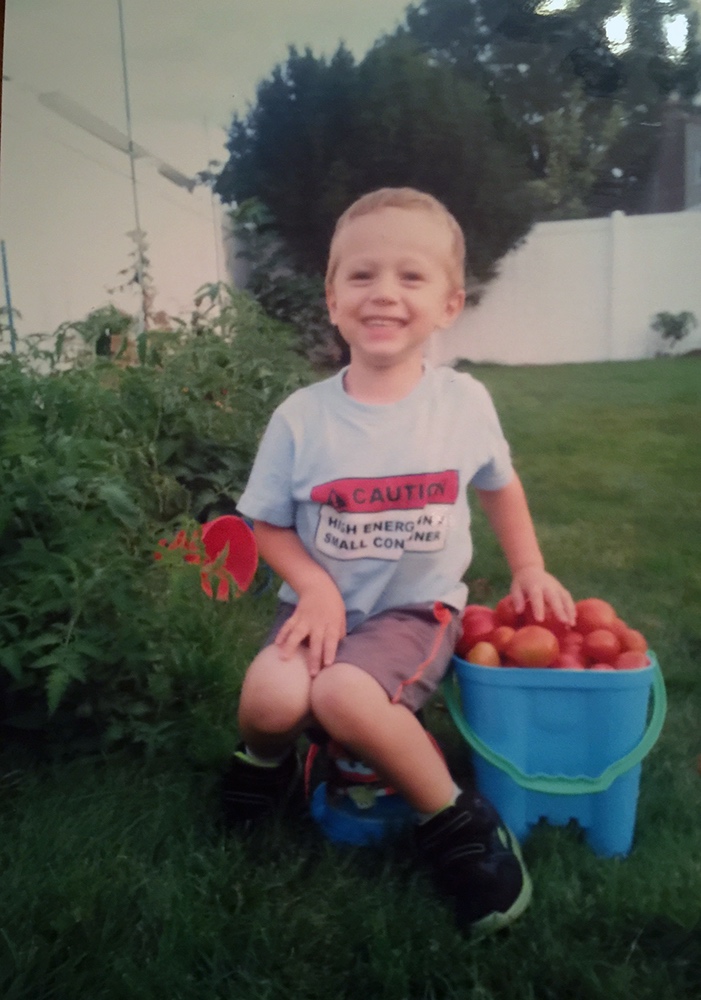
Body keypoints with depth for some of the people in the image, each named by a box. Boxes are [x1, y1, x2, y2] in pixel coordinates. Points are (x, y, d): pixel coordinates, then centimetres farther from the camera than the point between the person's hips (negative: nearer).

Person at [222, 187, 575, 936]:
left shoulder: (465, 402, -6)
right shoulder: (299, 417, -9)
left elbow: (499, 484, 12)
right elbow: (267, 523, 0)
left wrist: (529, 570, 6)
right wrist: (314, 586, -15)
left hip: (418, 608, -1)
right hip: (327, 603, 2)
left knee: (344, 693, -30)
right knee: (271, 695, -27)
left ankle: (451, 822, -3)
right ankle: (267, 760, 13)